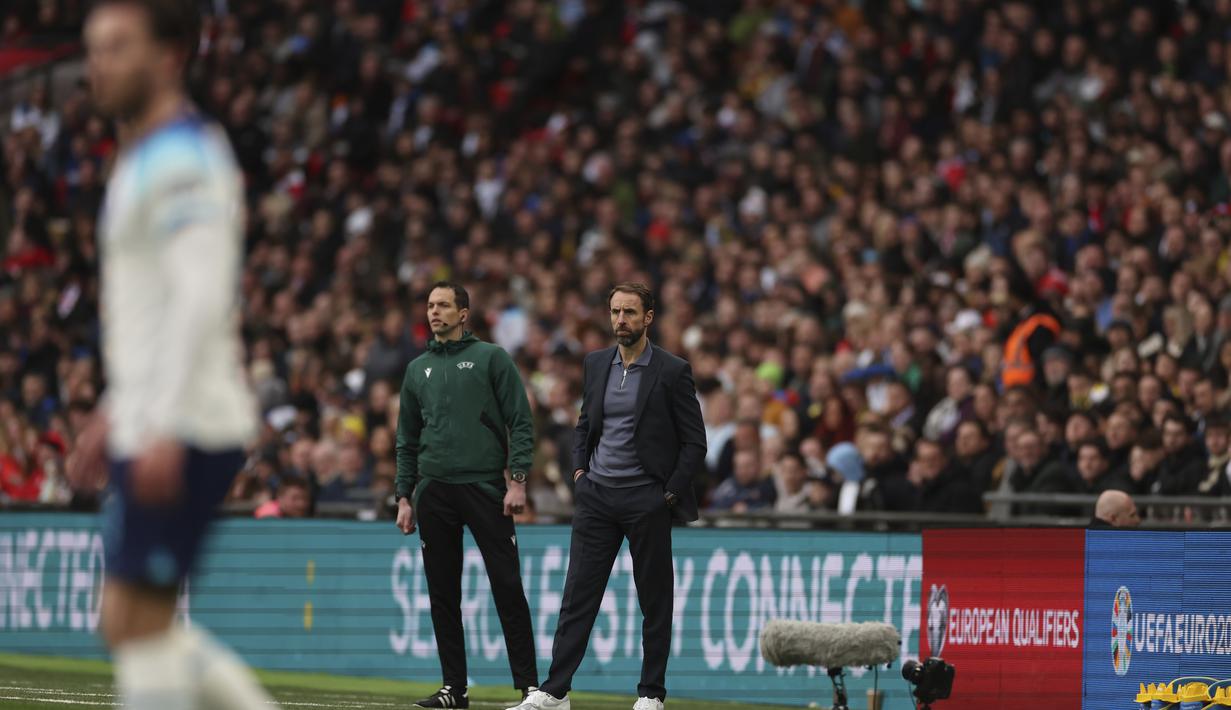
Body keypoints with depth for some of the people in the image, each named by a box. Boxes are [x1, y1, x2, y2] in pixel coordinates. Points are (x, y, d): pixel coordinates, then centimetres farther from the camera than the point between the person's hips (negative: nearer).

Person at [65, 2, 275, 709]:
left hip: (186, 435, -10)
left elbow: (201, 296, -22)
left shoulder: (183, 158, -12)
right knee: (136, 627, 12)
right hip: (154, 422, 10)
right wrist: (117, 411, 27)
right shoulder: (147, 157, 20)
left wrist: (163, 426, -29)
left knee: (138, 623, -8)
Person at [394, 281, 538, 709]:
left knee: (508, 588, -6)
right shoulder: (418, 370, 16)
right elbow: (407, 440, 19)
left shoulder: (491, 359, 3)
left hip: (485, 488, -4)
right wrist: (404, 497, 12)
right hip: (434, 492, 4)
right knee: (443, 593, 5)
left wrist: (517, 480, -11)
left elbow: (520, 423, -1)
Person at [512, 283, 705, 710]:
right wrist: (579, 469, 7)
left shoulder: (672, 371, -5)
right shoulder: (596, 364, 9)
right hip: (596, 495, 4)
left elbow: (695, 442, -4)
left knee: (655, 600, 3)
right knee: (578, 595, 0)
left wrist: (671, 492, -9)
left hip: (647, 499, -4)